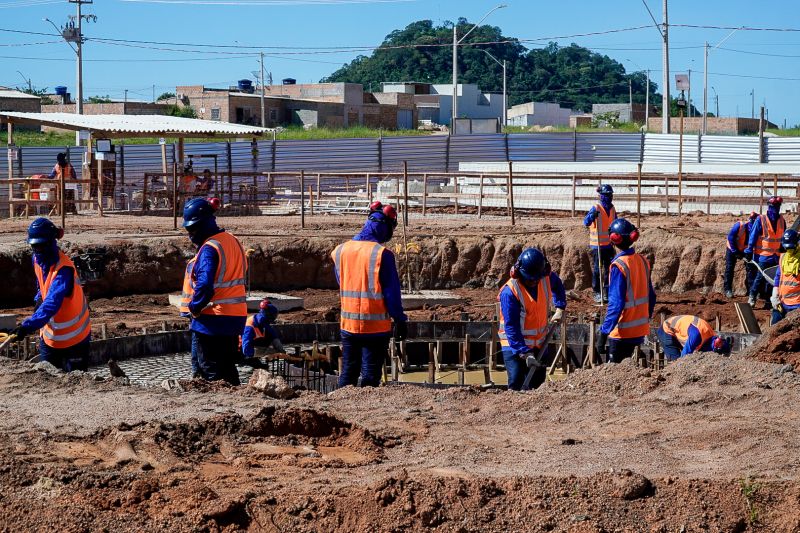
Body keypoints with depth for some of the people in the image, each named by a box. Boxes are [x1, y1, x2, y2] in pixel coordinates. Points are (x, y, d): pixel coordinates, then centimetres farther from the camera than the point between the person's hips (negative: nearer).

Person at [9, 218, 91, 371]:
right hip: (50, 334, 7)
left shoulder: (64, 269, -28)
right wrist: (39, 299, 4)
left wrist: (28, 325, -50)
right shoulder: (38, 259, -3)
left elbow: (52, 303, -40)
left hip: (73, 335, -7)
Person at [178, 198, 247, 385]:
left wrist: (194, 307, -12)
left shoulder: (209, 249, -18)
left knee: (209, 371, -1)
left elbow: (204, 286, -28)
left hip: (212, 320, -9)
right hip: (235, 317, 9)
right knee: (227, 368, 16)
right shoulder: (232, 241, 10)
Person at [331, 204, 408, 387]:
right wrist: (400, 320, -4)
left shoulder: (340, 251, 4)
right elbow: (392, 291, -11)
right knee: (371, 374, 1)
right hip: (376, 326, -5)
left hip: (348, 324, 5)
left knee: (348, 373, 13)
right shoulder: (382, 254, -13)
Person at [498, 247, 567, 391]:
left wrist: (560, 308, 8)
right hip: (514, 344, -6)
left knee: (538, 383, 12)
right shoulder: (509, 291, -26)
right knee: (516, 383, -18)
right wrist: (524, 352, -30)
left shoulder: (547, 278, -9)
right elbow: (511, 326, -25)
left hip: (539, 343, 6)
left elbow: (558, 286, 20)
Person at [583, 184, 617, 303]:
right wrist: (592, 216, -44)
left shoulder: (612, 209, 8)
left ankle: (607, 293, 20)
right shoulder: (596, 208, -12)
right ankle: (597, 293, 4)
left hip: (609, 244, 6)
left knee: (609, 269, 11)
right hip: (597, 245, -6)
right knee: (597, 269, -2)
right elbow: (586, 222, -24)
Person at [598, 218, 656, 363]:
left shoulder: (619, 266, -17)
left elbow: (616, 304, -22)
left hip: (622, 332, -7)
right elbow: (651, 296, 12)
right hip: (640, 330, 7)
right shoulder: (642, 261, 5)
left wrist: (604, 332, -20)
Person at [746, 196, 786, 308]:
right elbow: (753, 236, -7)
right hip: (763, 255, -5)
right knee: (761, 276, -5)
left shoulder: (781, 220, 6)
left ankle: (768, 298, 16)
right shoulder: (760, 220, -9)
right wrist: (749, 251, -8)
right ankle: (752, 297, 7)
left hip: (776, 256, 5)